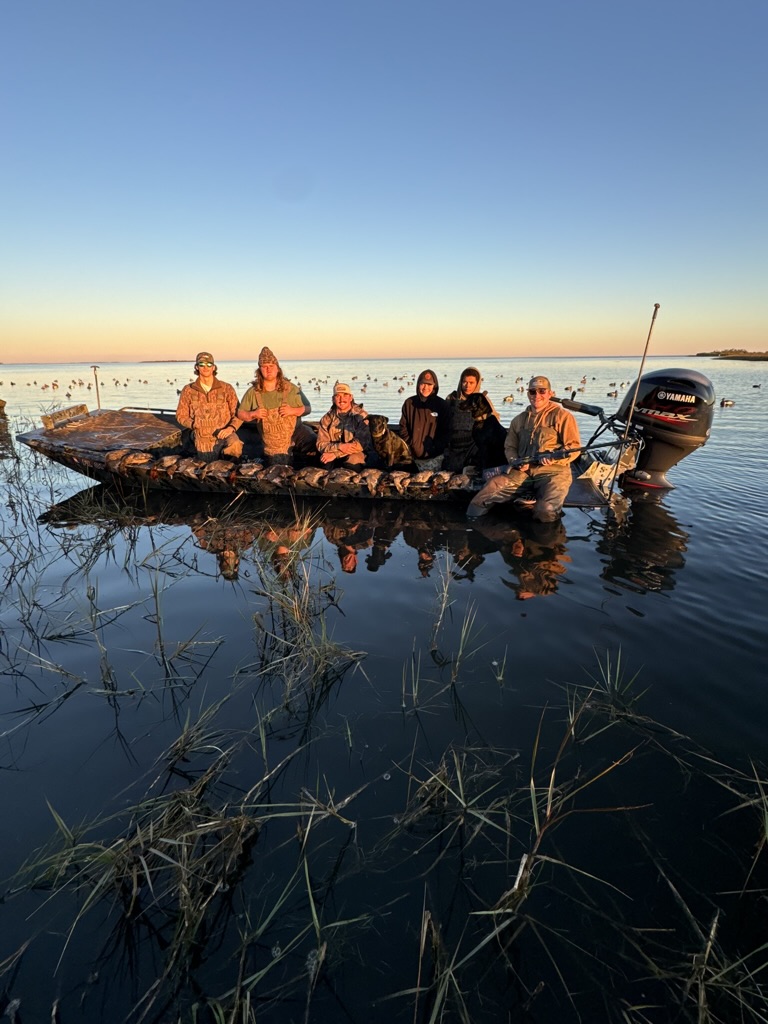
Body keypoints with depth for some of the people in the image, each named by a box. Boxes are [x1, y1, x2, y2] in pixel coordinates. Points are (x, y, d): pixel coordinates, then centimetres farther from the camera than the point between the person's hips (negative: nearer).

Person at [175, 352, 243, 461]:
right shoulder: (188, 390, 4)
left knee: (235, 445, -36)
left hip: (223, 435, -2)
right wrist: (194, 424, -11)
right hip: (202, 440, 2)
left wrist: (231, 428, -17)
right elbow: (181, 415, 8)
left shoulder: (227, 389, 0)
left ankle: (225, 453, -4)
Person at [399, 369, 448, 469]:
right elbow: (403, 427, 9)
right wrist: (409, 447, -2)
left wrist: (435, 449, -9)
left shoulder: (441, 404, 0)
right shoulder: (409, 403, 5)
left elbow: (445, 431, 2)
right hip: (413, 456, 2)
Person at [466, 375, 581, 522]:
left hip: (552, 471, -4)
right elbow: (510, 447, 21)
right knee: (487, 492, -19)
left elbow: (574, 447, -1)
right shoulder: (519, 420, 21)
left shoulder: (562, 416, 5)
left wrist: (554, 457, -20)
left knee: (546, 511, -33)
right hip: (523, 471, 4)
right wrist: (516, 461, -2)